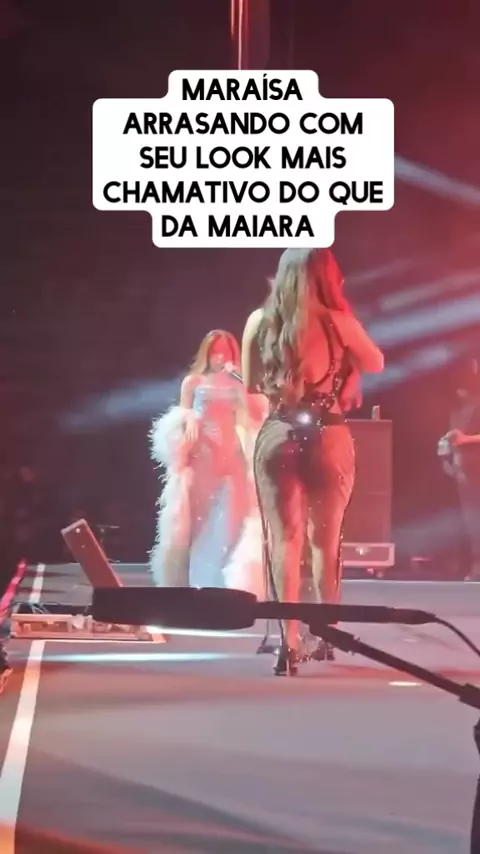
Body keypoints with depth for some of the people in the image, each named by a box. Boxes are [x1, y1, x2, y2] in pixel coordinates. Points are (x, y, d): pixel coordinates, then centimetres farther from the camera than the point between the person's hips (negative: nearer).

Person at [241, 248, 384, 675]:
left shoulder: (260, 321, 0)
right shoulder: (337, 322, -7)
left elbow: (249, 385, 13)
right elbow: (376, 364, 11)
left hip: (276, 436, 1)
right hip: (328, 439, -1)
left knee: (284, 539, 3)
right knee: (326, 540, 15)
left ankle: (289, 643, -5)